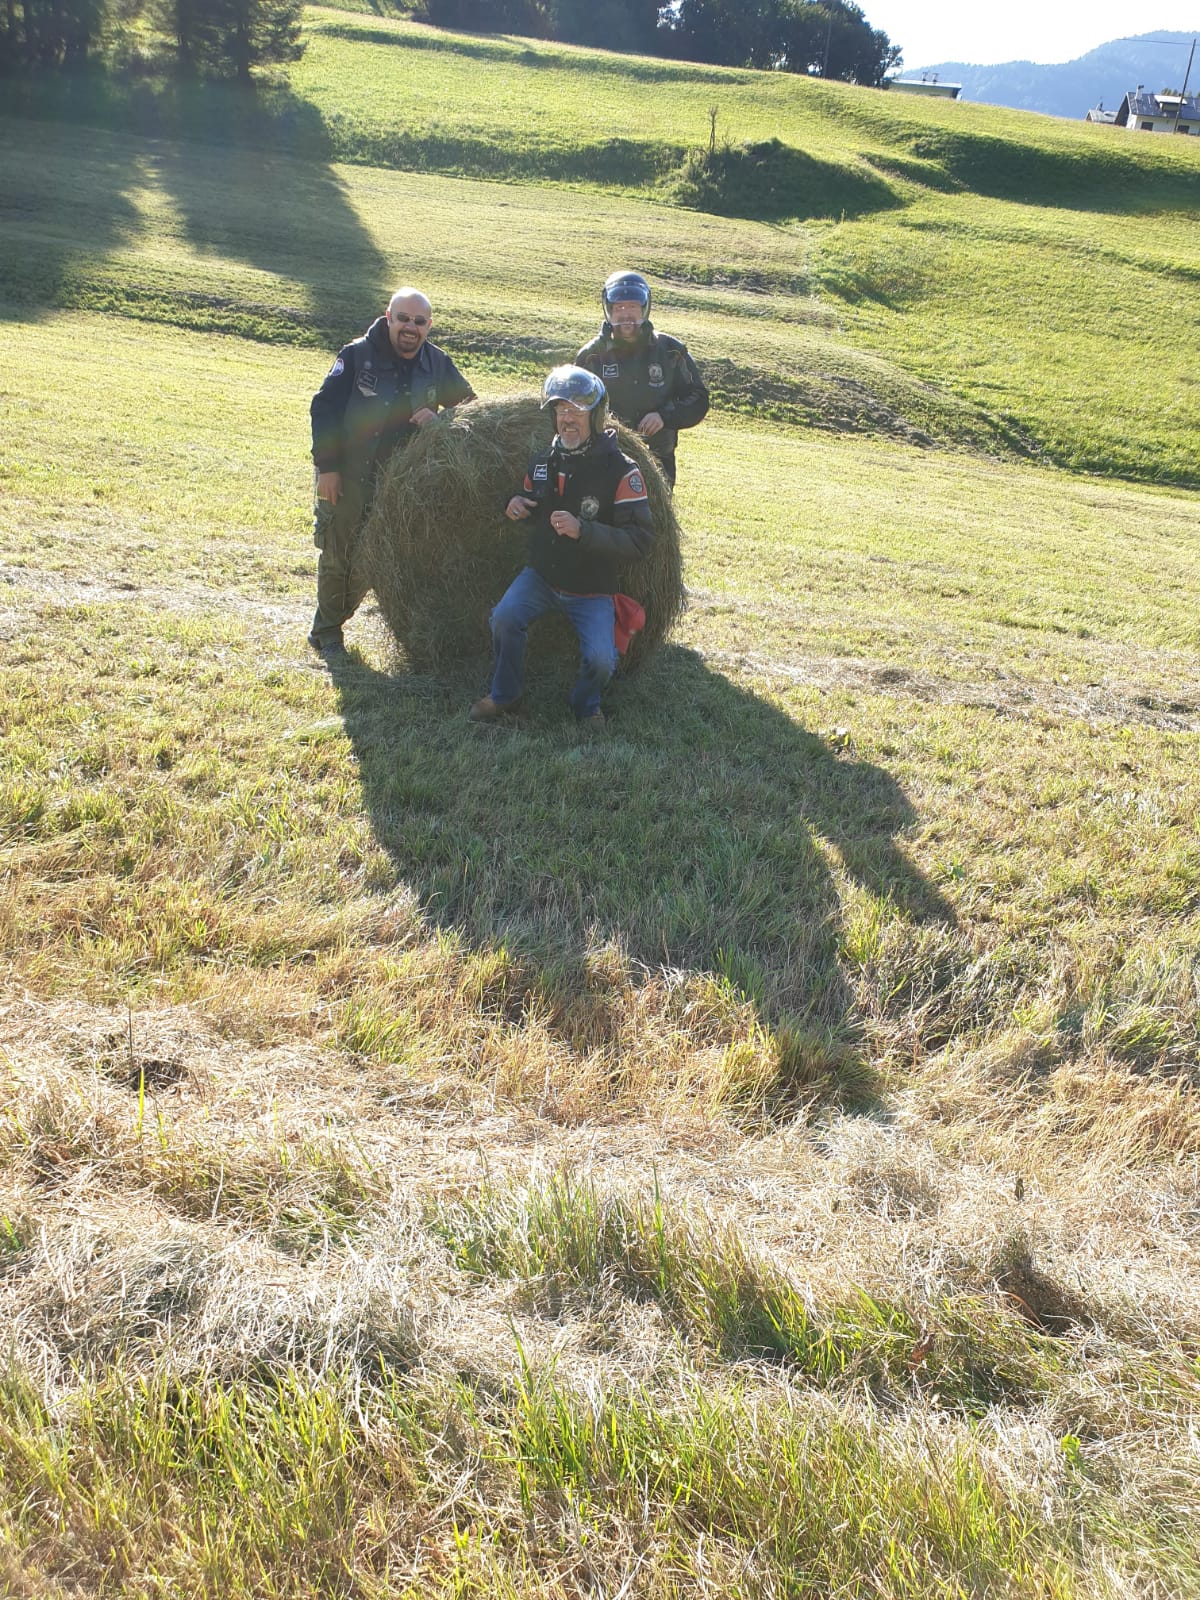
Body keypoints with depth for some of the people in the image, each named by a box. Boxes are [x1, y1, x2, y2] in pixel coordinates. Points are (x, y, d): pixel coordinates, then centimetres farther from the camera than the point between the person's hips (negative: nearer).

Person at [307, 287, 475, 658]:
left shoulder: (438, 364, 0)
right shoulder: (357, 355, -10)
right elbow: (324, 408, -10)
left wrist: (438, 420, -14)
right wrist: (326, 466, -14)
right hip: (345, 477, -3)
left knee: (370, 562, 9)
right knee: (337, 555, 6)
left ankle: (329, 627, 28)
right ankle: (326, 631, 24)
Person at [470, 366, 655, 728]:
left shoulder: (621, 471, -16)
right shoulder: (543, 462, 3)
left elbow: (641, 540, -22)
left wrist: (582, 530, -33)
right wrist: (516, 505, -6)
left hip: (592, 589, -4)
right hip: (541, 575, 4)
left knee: (600, 659, -22)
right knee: (505, 618, -22)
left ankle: (585, 704, 14)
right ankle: (504, 695, 3)